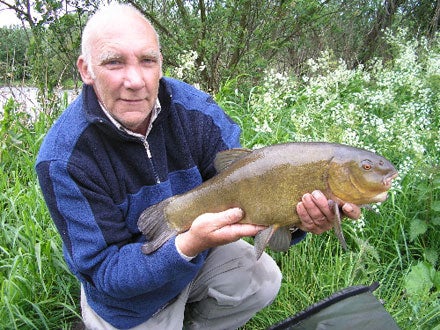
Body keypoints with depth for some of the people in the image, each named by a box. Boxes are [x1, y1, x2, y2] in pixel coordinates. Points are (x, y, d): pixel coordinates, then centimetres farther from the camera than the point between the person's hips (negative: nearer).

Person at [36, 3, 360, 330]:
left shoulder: (194, 108, -19)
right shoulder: (63, 159, -27)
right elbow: (105, 271, -26)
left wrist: (293, 212, -39)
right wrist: (189, 245, -43)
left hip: (197, 252, 3)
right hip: (128, 293, -2)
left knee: (263, 279, -12)